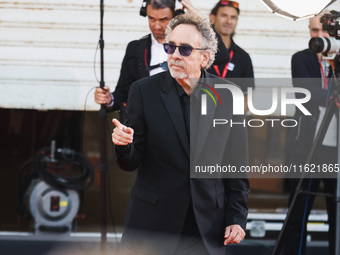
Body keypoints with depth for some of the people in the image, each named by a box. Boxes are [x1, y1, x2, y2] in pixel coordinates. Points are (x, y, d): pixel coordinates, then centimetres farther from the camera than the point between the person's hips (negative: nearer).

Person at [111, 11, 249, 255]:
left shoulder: (227, 96, 0)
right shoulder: (144, 91, -3)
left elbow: (237, 163, 5)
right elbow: (131, 163, -2)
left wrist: (237, 218, 2)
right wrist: (124, 146, -24)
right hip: (153, 224, 0)